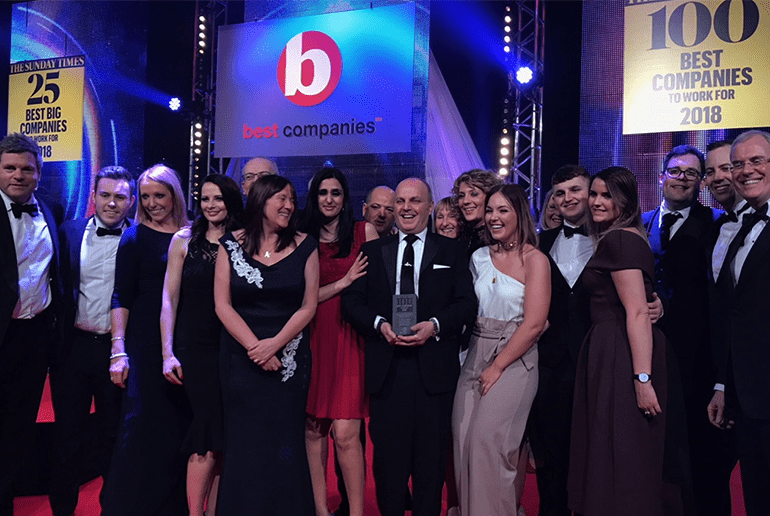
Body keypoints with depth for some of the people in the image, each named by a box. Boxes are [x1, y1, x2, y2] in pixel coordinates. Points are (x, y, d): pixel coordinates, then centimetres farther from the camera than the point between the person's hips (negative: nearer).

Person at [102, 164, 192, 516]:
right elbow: (121, 297, -4)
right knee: (143, 420, -3)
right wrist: (119, 350, -12)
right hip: (146, 342, -4)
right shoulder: (136, 236, -1)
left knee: (181, 421, 9)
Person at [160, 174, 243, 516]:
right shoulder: (184, 239, 4)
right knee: (210, 433, -8)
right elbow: (169, 299, 1)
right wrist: (167, 353, -4)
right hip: (194, 346, -2)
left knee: (220, 435, 6)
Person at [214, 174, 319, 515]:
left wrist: (274, 344, -12)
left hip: (289, 357, 0)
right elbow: (222, 304, -2)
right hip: (240, 357, 0)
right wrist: (254, 347, -11)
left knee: (285, 441, 2)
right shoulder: (231, 244, 2)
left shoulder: (304, 247, 2)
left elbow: (308, 306, -1)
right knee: (243, 442, 5)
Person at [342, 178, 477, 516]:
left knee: (431, 458, 6)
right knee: (388, 455, 6)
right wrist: (379, 324, -11)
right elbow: (352, 301, 6)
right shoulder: (372, 251, 13)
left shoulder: (451, 251, 10)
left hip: (434, 369, -1)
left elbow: (467, 303, 2)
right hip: (386, 370, 1)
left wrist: (434, 325, -15)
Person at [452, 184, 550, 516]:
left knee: (487, 437, -11)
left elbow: (534, 324, -12)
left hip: (514, 359, -5)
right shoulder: (479, 257, 10)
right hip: (475, 355, 5)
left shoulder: (534, 260, -5)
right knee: (463, 436, 1)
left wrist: (497, 367, -13)